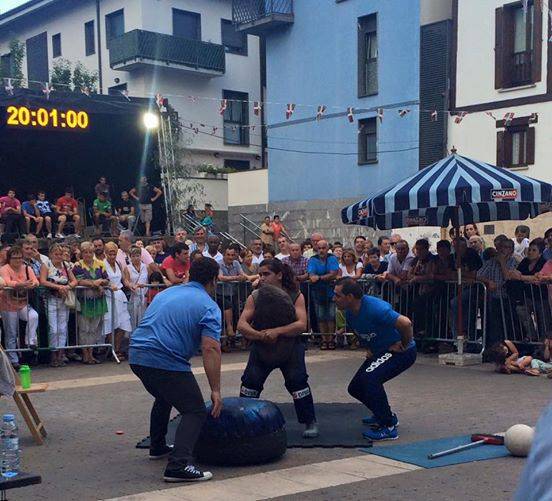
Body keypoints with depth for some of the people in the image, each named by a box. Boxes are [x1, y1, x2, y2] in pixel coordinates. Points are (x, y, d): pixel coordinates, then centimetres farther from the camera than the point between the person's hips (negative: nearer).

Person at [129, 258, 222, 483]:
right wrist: (216, 391, -13)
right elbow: (210, 349, -13)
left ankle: (158, 447, 43)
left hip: (137, 355, 8)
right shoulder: (208, 307, -1)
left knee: (164, 397, 32)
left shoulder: (166, 293, 21)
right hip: (166, 361, -8)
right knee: (195, 411, -1)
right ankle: (179, 464, -18)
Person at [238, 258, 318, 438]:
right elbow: (241, 324, -16)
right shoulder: (255, 297, -9)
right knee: (250, 381, -7)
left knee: (297, 381, -14)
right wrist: (259, 335, -34)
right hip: (261, 348, 2)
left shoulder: (295, 296, -14)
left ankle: (310, 422, 1)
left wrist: (276, 331, -35)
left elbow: (301, 325, -24)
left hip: (290, 348, -2)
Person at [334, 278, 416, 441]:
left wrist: (404, 345, -22)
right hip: (379, 352, 10)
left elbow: (405, 323, -37)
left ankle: (389, 427, -20)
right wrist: (369, 349, 8)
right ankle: (385, 415, 34)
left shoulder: (375, 308, -30)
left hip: (402, 352, -10)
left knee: (369, 377, -31)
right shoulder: (349, 313, -2)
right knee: (355, 388, 11)